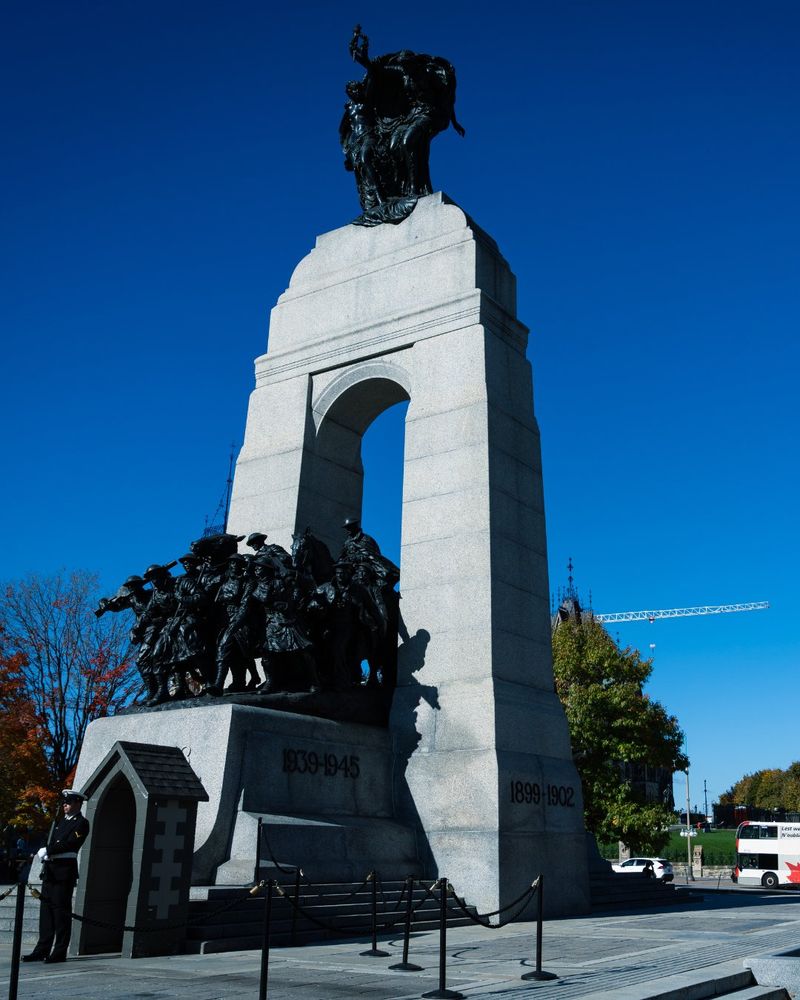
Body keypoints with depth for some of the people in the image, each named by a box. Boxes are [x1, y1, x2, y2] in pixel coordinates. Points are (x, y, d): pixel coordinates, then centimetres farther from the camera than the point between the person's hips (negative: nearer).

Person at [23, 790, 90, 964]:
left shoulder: (81, 823, -5)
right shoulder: (61, 820, 20)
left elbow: (69, 844, -15)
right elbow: (52, 842, 19)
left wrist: (47, 850, -12)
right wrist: (46, 853, 0)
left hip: (65, 869, -8)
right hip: (50, 868, 8)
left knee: (61, 909, -5)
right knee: (46, 908, 8)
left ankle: (60, 952, 0)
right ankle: (42, 950, 14)